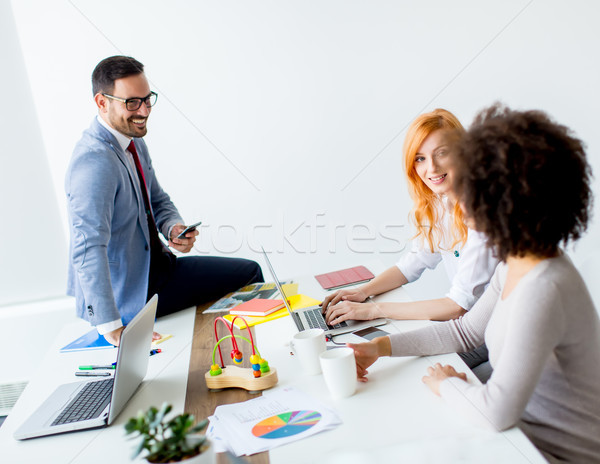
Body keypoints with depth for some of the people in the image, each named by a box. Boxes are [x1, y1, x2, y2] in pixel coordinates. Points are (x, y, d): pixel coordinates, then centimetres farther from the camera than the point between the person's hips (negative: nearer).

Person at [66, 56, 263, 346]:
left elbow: (158, 201, 15)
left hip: (152, 264, 9)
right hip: (125, 293, -9)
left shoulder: (134, 141, 2)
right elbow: (88, 248, -36)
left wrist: (174, 228, -8)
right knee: (248, 275, -6)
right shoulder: (95, 162, -29)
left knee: (250, 272, 10)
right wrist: (112, 329, -38)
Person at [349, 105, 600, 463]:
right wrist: (381, 347, 1)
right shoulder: (516, 265, -3)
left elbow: (498, 410, -31)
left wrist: (447, 384, -11)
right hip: (526, 433, 7)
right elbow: (466, 330, 8)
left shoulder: (543, 289, -32)